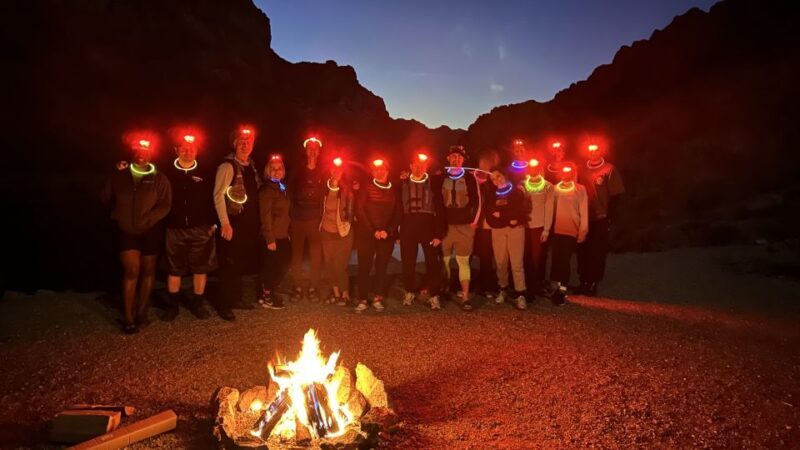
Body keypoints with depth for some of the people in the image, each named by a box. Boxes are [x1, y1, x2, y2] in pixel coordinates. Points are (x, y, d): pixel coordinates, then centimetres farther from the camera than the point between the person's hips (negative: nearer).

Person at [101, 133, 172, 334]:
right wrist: (117, 215, 3)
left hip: (151, 232, 0)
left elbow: (165, 205, -11)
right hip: (126, 231, 0)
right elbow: (106, 198, 14)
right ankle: (129, 318, 1)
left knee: (148, 271, 9)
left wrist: (146, 220, -20)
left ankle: (142, 313, 23)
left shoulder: (159, 178, -2)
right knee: (131, 271, -8)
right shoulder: (119, 175, 3)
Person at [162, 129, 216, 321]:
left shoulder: (204, 174, 3)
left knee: (201, 268, 6)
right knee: (174, 269, 9)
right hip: (175, 229, 0)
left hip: (201, 229, 1)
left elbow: (211, 200, 5)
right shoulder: (167, 172, 1)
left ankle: (197, 303, 21)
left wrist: (212, 223, -1)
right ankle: (172, 305, 22)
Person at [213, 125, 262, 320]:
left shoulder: (252, 165, 11)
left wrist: (256, 221, 13)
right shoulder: (228, 166, -12)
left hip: (249, 223, 7)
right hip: (233, 222, -7)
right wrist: (225, 223, -20)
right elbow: (218, 195, -16)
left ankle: (236, 298, 30)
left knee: (243, 262, 15)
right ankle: (224, 305, 11)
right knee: (229, 264, 0)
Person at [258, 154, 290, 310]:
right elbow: (266, 216, -16)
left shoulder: (281, 188, 14)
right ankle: (266, 297, 18)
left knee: (283, 265, 12)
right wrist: (270, 239, -19)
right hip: (272, 237, -8)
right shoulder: (267, 189, -11)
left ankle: (270, 293, 29)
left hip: (282, 235, 8)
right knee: (270, 267, 2)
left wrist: (287, 232, 8)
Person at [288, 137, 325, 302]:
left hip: (315, 219, -1)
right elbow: (290, 192, 9)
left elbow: (325, 194, 6)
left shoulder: (323, 172, 5)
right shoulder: (297, 171, 7)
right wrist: (292, 213, 2)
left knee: (316, 255, -1)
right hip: (298, 218, 1)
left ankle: (313, 288, 9)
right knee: (297, 253, 4)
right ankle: (297, 288, 13)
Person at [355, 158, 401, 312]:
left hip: (387, 235, 2)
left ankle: (378, 299, 11)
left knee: (382, 267, 3)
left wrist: (388, 231, -9)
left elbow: (398, 213, 6)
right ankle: (363, 300, 4)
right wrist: (373, 231, -12)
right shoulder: (366, 187, 3)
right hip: (366, 234, -2)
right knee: (364, 267, -2)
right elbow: (359, 210, -4)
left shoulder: (394, 190, 9)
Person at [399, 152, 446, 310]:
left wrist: (439, 233, -8)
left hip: (428, 225, -2)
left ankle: (434, 295, 7)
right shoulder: (403, 183, 8)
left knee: (432, 261, -2)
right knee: (408, 261, 8)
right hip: (408, 226, 2)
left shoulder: (434, 182, 2)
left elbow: (439, 208, -2)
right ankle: (410, 291, 25)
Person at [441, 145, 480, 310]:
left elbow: (476, 200, 5)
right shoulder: (441, 177, 7)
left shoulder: (470, 177, 4)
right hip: (445, 225, 1)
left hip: (465, 226, -1)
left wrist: (474, 221, -1)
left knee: (463, 261, -4)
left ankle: (465, 297, -3)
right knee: (444, 260, 6)